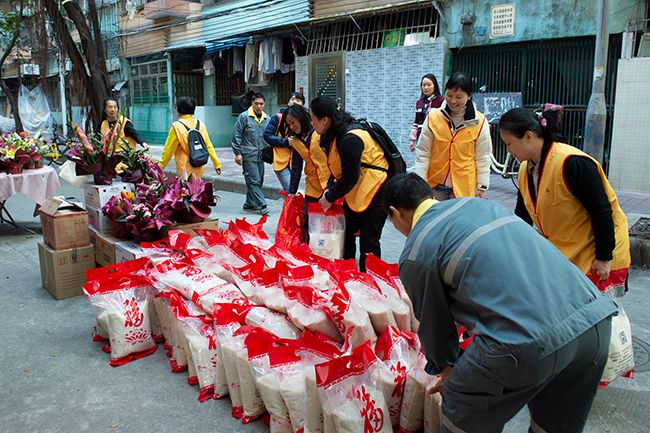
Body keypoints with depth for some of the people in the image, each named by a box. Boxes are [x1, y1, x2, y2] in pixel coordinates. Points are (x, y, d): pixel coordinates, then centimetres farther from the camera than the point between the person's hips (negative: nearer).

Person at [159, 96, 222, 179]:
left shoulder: (177, 126, -10)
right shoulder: (200, 124, 4)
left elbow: (168, 149, -7)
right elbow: (209, 146, 6)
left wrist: (161, 166, 2)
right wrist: (217, 164, 12)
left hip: (185, 168, -5)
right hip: (199, 168, 6)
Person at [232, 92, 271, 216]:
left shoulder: (267, 118, 9)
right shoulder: (244, 116, -6)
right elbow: (236, 136, -5)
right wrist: (237, 153, -9)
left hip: (260, 156, 6)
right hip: (248, 155, -6)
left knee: (258, 181, 10)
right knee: (254, 181, -8)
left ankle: (249, 204, 23)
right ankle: (262, 206, -7)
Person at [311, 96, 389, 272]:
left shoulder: (350, 139, -26)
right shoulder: (334, 135, 4)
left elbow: (350, 177, -23)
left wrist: (330, 198, -13)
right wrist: (329, 190, -1)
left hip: (375, 191, -10)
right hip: (355, 192, 10)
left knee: (368, 241, -3)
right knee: (345, 234, 14)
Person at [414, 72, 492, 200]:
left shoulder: (479, 122, -5)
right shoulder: (433, 117, -4)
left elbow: (483, 156, 1)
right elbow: (422, 152, -1)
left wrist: (482, 186, 1)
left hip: (464, 186, -1)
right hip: (435, 184, 1)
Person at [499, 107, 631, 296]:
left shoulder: (572, 163, -26)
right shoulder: (526, 170, 1)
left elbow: (602, 211, -22)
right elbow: (521, 217, 10)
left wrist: (604, 257, -17)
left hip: (596, 259, -7)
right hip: (563, 255, 8)